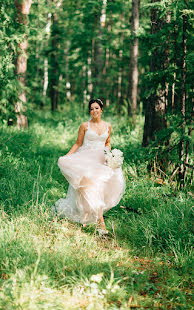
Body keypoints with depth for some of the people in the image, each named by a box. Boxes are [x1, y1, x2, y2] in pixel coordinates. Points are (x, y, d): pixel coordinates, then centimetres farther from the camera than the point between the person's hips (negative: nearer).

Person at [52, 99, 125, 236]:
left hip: (101, 161, 3)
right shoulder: (85, 126, 3)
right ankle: (100, 221, -19)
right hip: (86, 160, -3)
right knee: (92, 188, -21)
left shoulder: (107, 126, 11)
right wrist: (66, 156, -3)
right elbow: (78, 144, 8)